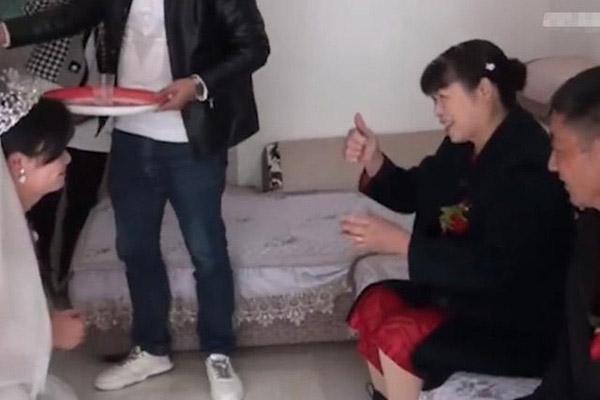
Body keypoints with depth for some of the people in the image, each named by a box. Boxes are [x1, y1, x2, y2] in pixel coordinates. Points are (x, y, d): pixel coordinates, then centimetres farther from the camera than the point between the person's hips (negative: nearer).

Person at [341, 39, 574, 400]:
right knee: (374, 304, 0)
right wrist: (374, 162, -7)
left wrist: (400, 242, -29)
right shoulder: (465, 145, 3)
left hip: (520, 319, -9)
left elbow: (494, 268, -31)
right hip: (469, 287, 9)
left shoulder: (528, 163, -26)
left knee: (400, 339, -19)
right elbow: (413, 193, 14)